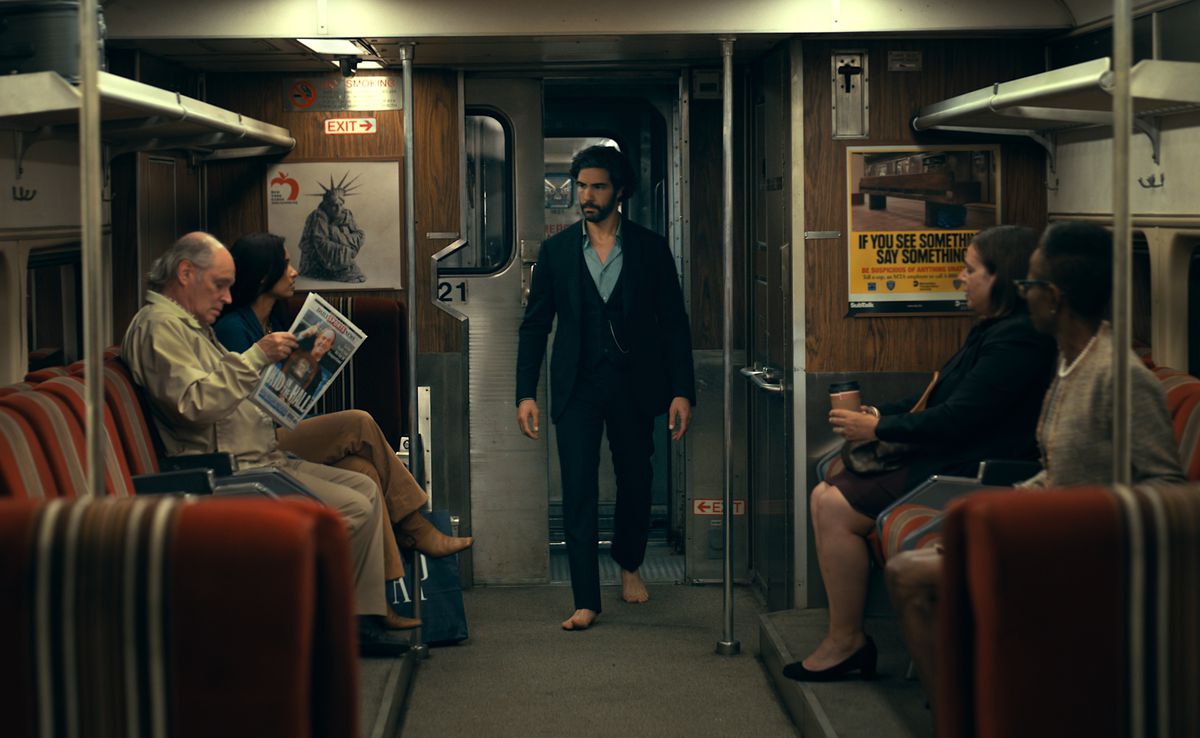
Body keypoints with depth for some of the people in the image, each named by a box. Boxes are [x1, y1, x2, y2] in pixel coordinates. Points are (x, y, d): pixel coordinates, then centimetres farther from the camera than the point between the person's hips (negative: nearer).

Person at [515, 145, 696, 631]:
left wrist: (682, 391, -5)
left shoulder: (650, 249, 3)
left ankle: (629, 564, 39)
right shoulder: (557, 251, 5)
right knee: (578, 492, -7)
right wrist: (526, 394, -2)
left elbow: (674, 323, 2)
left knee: (635, 482, 13)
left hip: (634, 385, 0)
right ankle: (586, 601, -5)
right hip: (578, 386, 0)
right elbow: (535, 325, 6)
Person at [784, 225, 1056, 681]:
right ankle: (844, 637, 2)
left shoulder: (1018, 339, -18)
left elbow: (958, 418, -23)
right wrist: (879, 414, 9)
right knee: (825, 497, 4)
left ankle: (846, 641, -4)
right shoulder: (994, 331, 17)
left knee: (836, 508, -15)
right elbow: (939, 401, 22)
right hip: (943, 463, 11)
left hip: (966, 476, -11)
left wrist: (879, 429, -12)